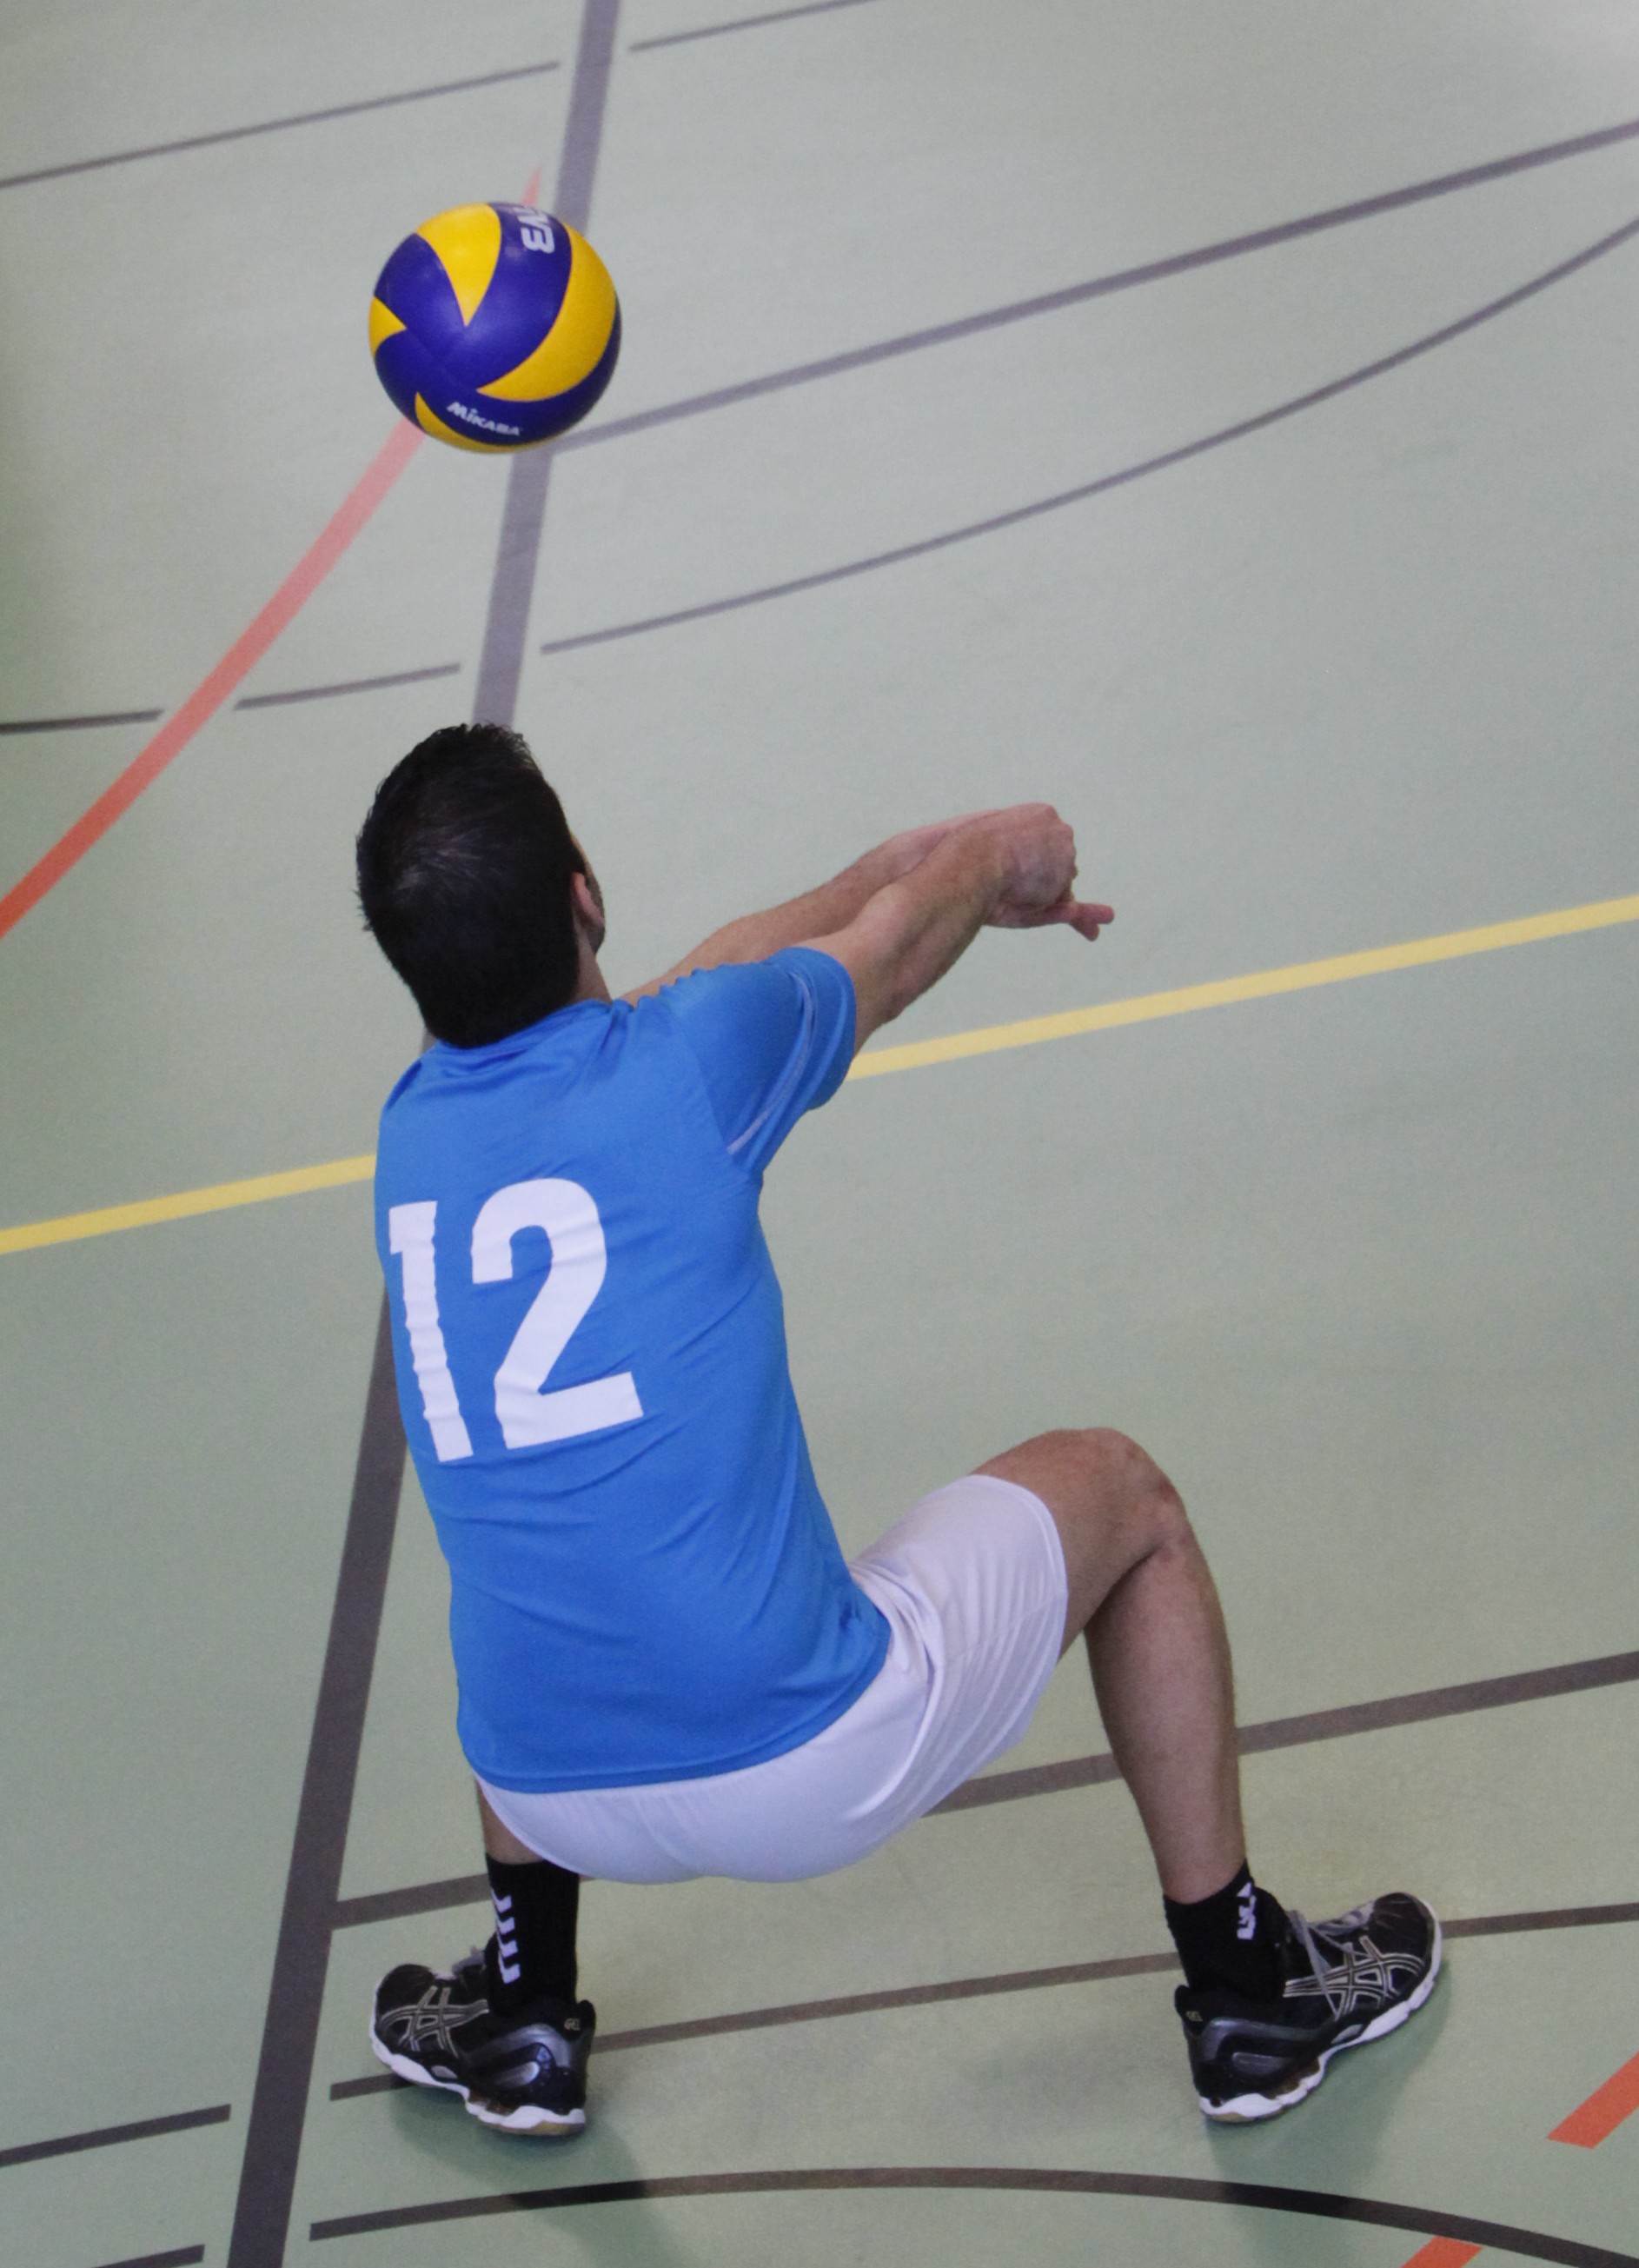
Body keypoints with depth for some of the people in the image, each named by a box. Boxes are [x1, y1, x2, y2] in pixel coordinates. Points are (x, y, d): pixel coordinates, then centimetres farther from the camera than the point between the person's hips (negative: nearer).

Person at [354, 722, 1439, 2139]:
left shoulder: (412, 1129, 3)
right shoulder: (690, 1060, -11)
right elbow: (893, 954, 13)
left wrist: (909, 864, 35)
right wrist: (998, 861, 35)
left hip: (550, 1798, 5)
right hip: (810, 1772, -5)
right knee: (1121, 1495, 21)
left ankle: (522, 2024, 41)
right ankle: (1249, 1993, 29)